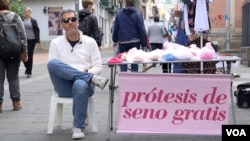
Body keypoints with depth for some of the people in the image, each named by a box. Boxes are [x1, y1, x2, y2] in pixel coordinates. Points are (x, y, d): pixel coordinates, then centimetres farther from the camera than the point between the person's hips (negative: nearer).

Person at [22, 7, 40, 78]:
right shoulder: (22, 20, 6)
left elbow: (37, 31, -3)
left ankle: (29, 72, 8)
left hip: (31, 40, -3)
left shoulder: (33, 21, -2)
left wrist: (37, 41, -9)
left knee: (30, 56, -1)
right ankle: (27, 67, 28)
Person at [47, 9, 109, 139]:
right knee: (52, 63, -29)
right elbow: (52, 67, 0)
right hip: (65, 86, 1)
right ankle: (93, 79, -28)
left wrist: (87, 73, -15)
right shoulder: (56, 43, 11)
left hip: (84, 83, -1)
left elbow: (98, 66, 8)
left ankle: (78, 127, -24)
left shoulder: (90, 42, 11)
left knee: (80, 85, -40)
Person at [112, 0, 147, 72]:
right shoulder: (137, 14, -4)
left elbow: (115, 28, 5)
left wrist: (115, 40, 16)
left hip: (123, 42, 1)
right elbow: (142, 30, -5)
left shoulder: (119, 13, 1)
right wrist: (144, 44, -1)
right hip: (135, 42, -1)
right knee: (134, 62, 5)